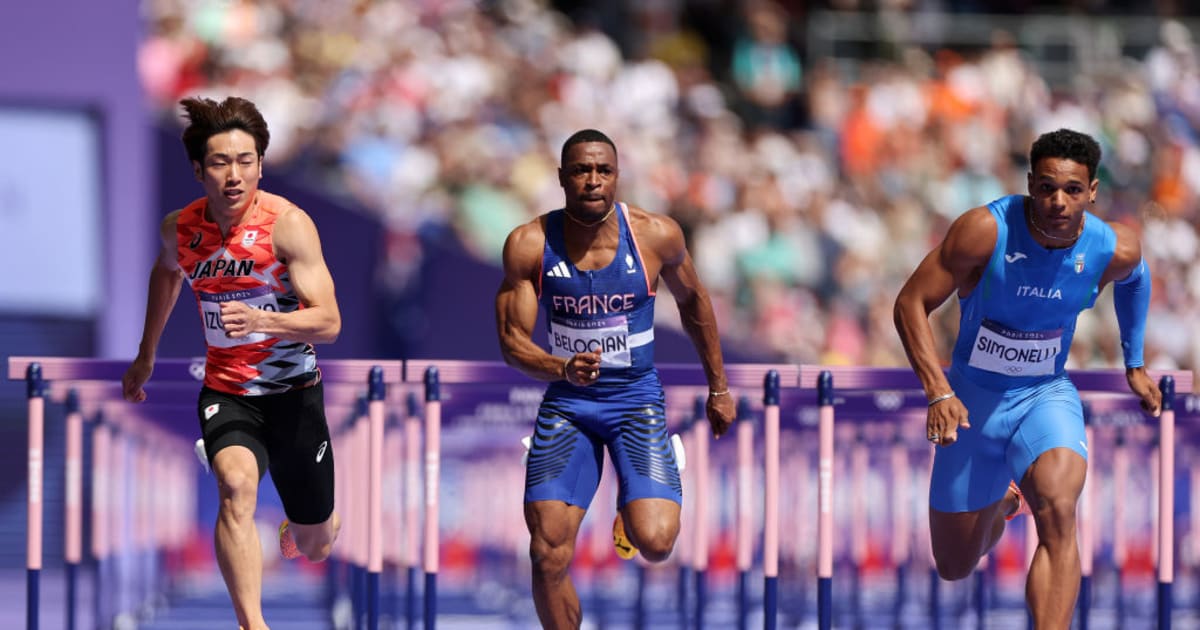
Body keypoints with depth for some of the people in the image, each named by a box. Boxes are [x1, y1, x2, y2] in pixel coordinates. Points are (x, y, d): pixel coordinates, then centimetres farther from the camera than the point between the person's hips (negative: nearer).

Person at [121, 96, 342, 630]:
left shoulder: (288, 225, -18)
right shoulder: (179, 228, -4)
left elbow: (328, 323, -24)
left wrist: (260, 319, -41)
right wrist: (146, 356, 30)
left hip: (292, 390, -1)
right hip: (225, 391, 1)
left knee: (315, 546, 12)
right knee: (236, 484, -33)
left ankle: (297, 522, 52)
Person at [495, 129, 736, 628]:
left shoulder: (656, 235, -11)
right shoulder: (529, 245, -11)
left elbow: (693, 303, 8)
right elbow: (512, 342, -8)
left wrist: (718, 388, 16)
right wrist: (563, 369, -29)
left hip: (636, 399, -1)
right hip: (565, 403, 1)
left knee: (655, 543, -20)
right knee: (548, 554, -10)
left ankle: (633, 511, 19)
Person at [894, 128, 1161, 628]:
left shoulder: (1114, 250, -15)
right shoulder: (987, 230, -25)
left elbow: (1135, 278, 13)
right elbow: (911, 304, -19)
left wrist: (1135, 365, 19)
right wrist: (939, 393, -29)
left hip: (1046, 397, 0)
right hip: (973, 398, 0)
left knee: (1058, 511, -33)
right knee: (955, 568, 12)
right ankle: (1002, 504, 48)